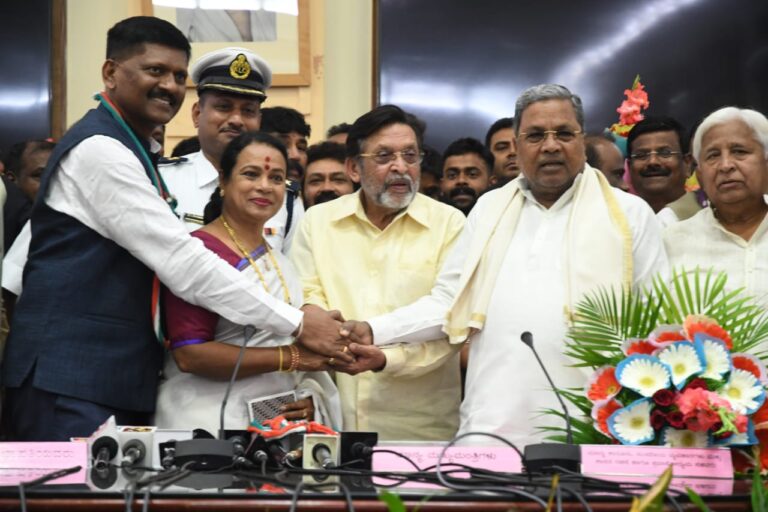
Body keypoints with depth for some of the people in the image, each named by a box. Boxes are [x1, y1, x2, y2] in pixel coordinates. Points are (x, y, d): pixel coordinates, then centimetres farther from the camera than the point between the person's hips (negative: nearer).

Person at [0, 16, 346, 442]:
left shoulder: (130, 150, 19)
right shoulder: (99, 149, -13)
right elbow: (182, 262, -20)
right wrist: (296, 323, -16)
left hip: (119, 377, 10)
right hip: (71, 381, -9)